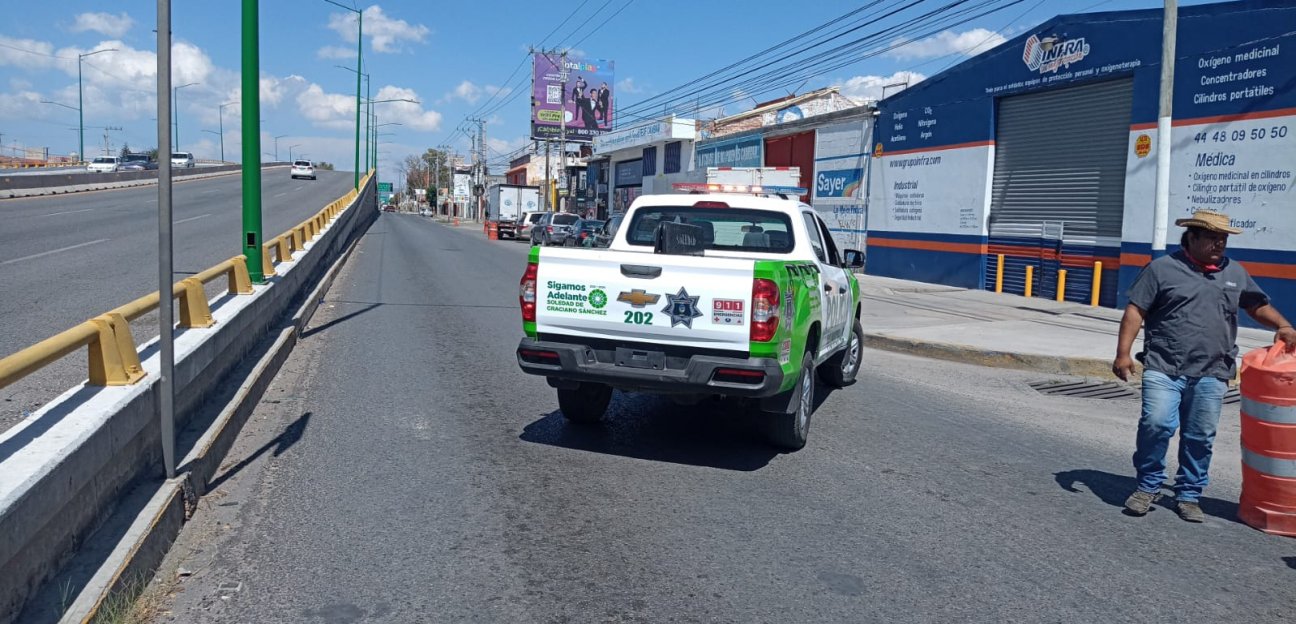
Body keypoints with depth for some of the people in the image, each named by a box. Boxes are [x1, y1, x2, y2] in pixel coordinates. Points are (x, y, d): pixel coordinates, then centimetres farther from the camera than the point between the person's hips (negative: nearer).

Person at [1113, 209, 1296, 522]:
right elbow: (1135, 311, -1)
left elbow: (1259, 306, 27)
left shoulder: (1235, 273, 16)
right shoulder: (1163, 268, 2)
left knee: (1200, 437, 6)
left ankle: (1189, 495, 21)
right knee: (1156, 424, -15)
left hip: (1211, 374, 4)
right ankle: (1148, 486, 5)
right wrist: (1123, 352, -10)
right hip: (1164, 368, -4)